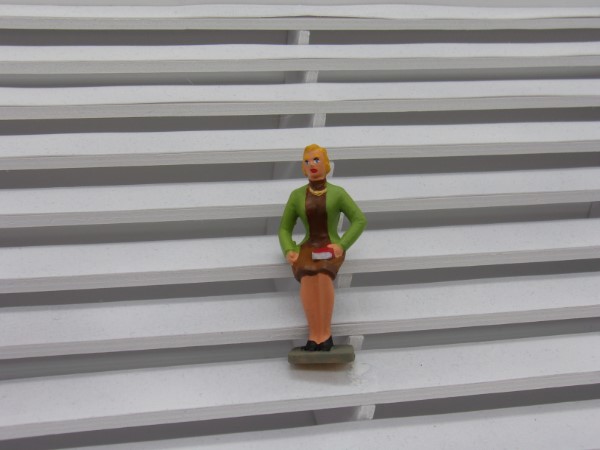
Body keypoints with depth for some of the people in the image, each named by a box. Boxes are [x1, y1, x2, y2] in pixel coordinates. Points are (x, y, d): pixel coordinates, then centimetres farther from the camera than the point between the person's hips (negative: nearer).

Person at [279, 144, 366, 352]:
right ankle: (314, 334, -32)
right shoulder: (297, 196, 9)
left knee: (323, 274, -38)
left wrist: (341, 246, -15)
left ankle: (325, 333, -30)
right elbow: (284, 230, 11)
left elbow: (359, 221, -1)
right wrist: (289, 252, -10)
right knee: (307, 276, -36)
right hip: (307, 251, 1)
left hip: (331, 251, -1)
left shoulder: (338, 194, 3)